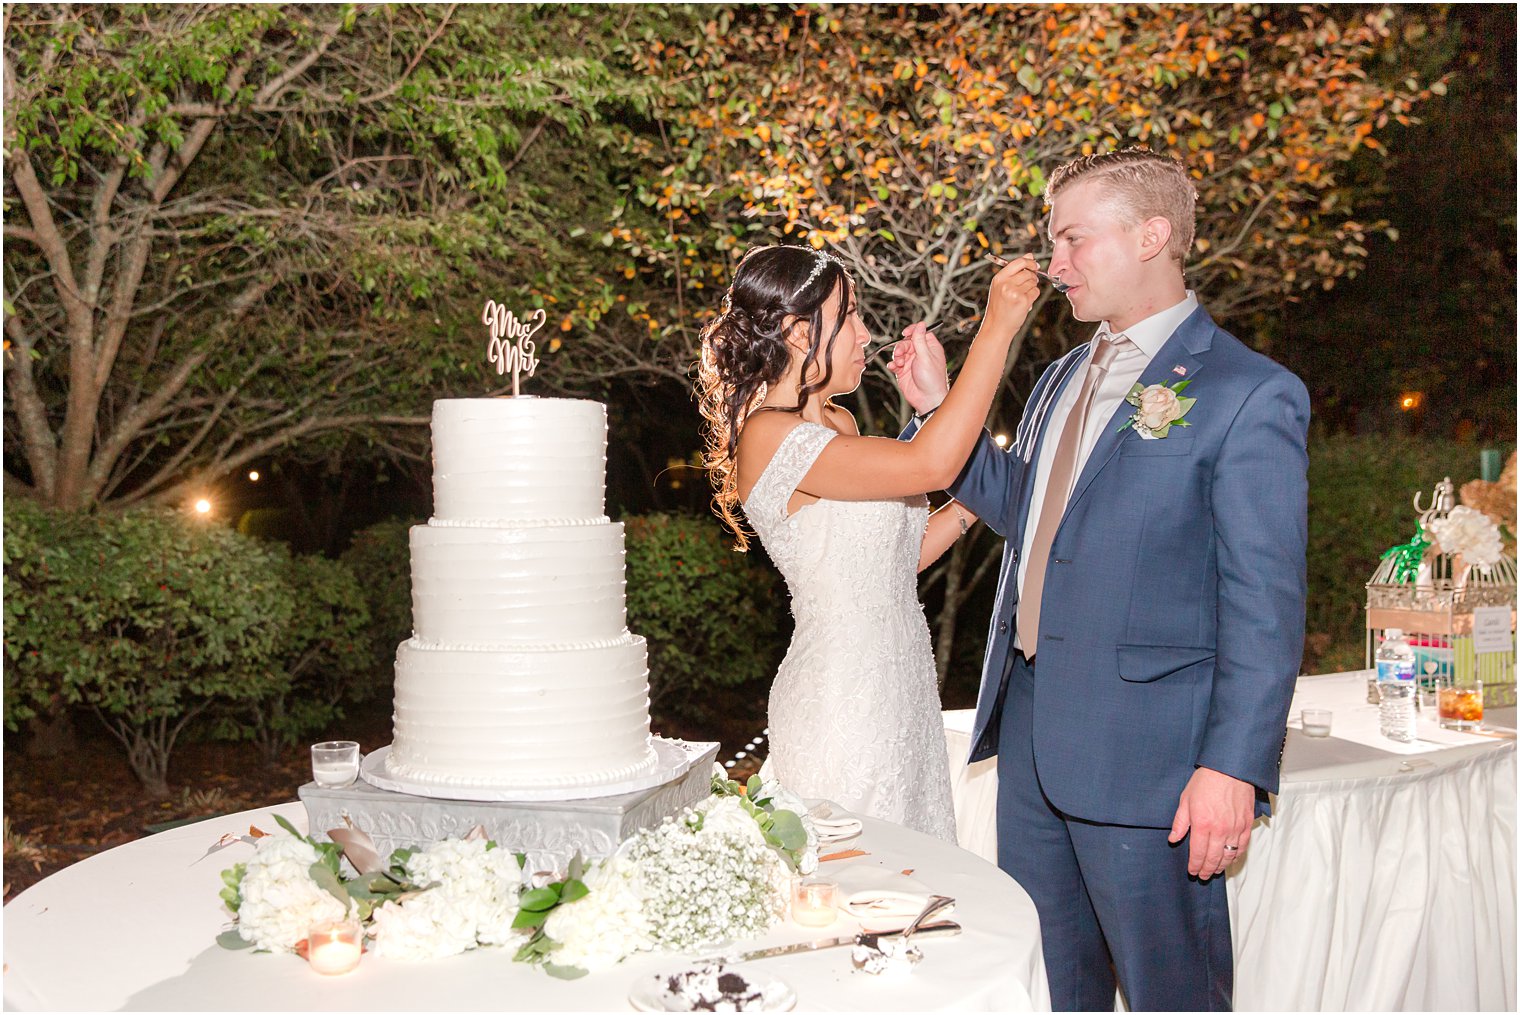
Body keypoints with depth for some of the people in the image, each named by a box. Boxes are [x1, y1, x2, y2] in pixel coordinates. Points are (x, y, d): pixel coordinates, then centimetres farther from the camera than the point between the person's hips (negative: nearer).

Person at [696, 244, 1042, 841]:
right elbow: (931, 464, -28)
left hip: (900, 695, 9)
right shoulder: (769, 437, -17)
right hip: (843, 705, -9)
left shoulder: (837, 424, 13)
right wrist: (997, 328, -23)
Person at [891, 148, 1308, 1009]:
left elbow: (1266, 605, -14)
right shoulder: (1063, 378, 14)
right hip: (1031, 726, 8)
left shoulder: (1247, 395, -11)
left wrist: (1234, 767, -19)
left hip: (1143, 751, -7)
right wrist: (938, 406, 13)